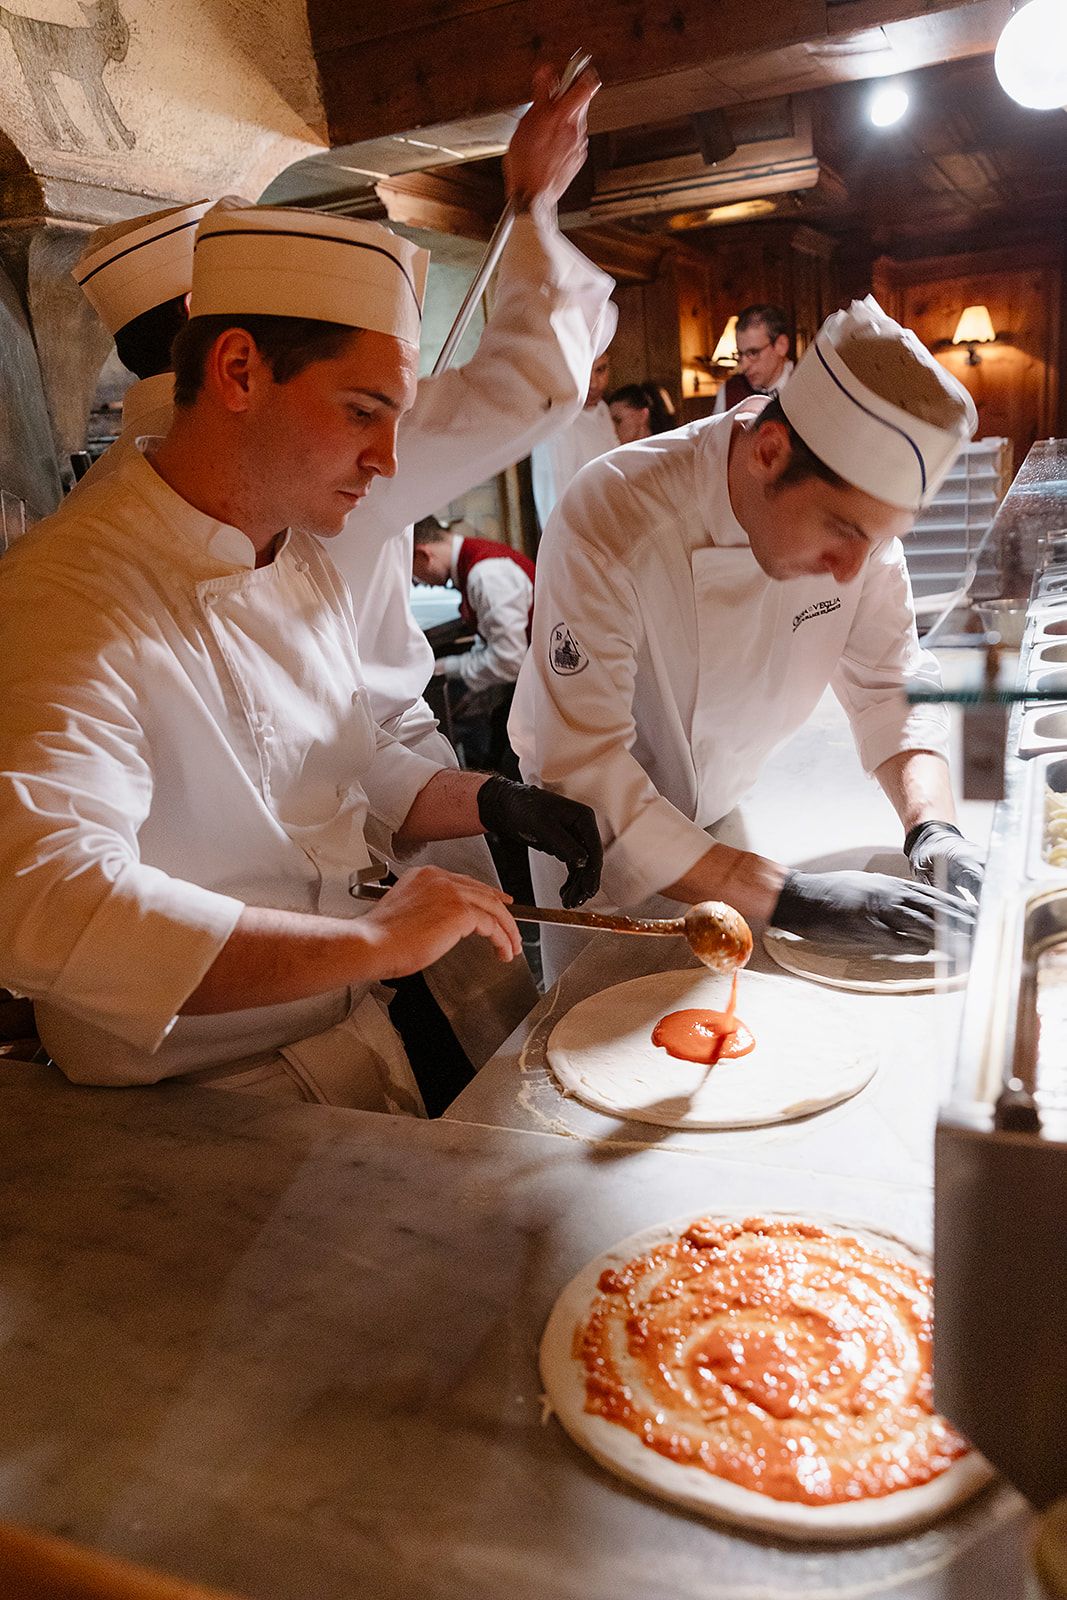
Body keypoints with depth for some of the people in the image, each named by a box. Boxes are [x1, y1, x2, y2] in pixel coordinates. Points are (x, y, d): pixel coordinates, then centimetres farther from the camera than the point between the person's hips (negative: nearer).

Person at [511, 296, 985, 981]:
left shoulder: (858, 507, -16)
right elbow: (586, 775, -39)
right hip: (600, 843, -4)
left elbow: (890, 684, -6)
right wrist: (790, 898, -41)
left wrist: (934, 827, -24)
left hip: (727, 814, 5)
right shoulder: (611, 524, -35)